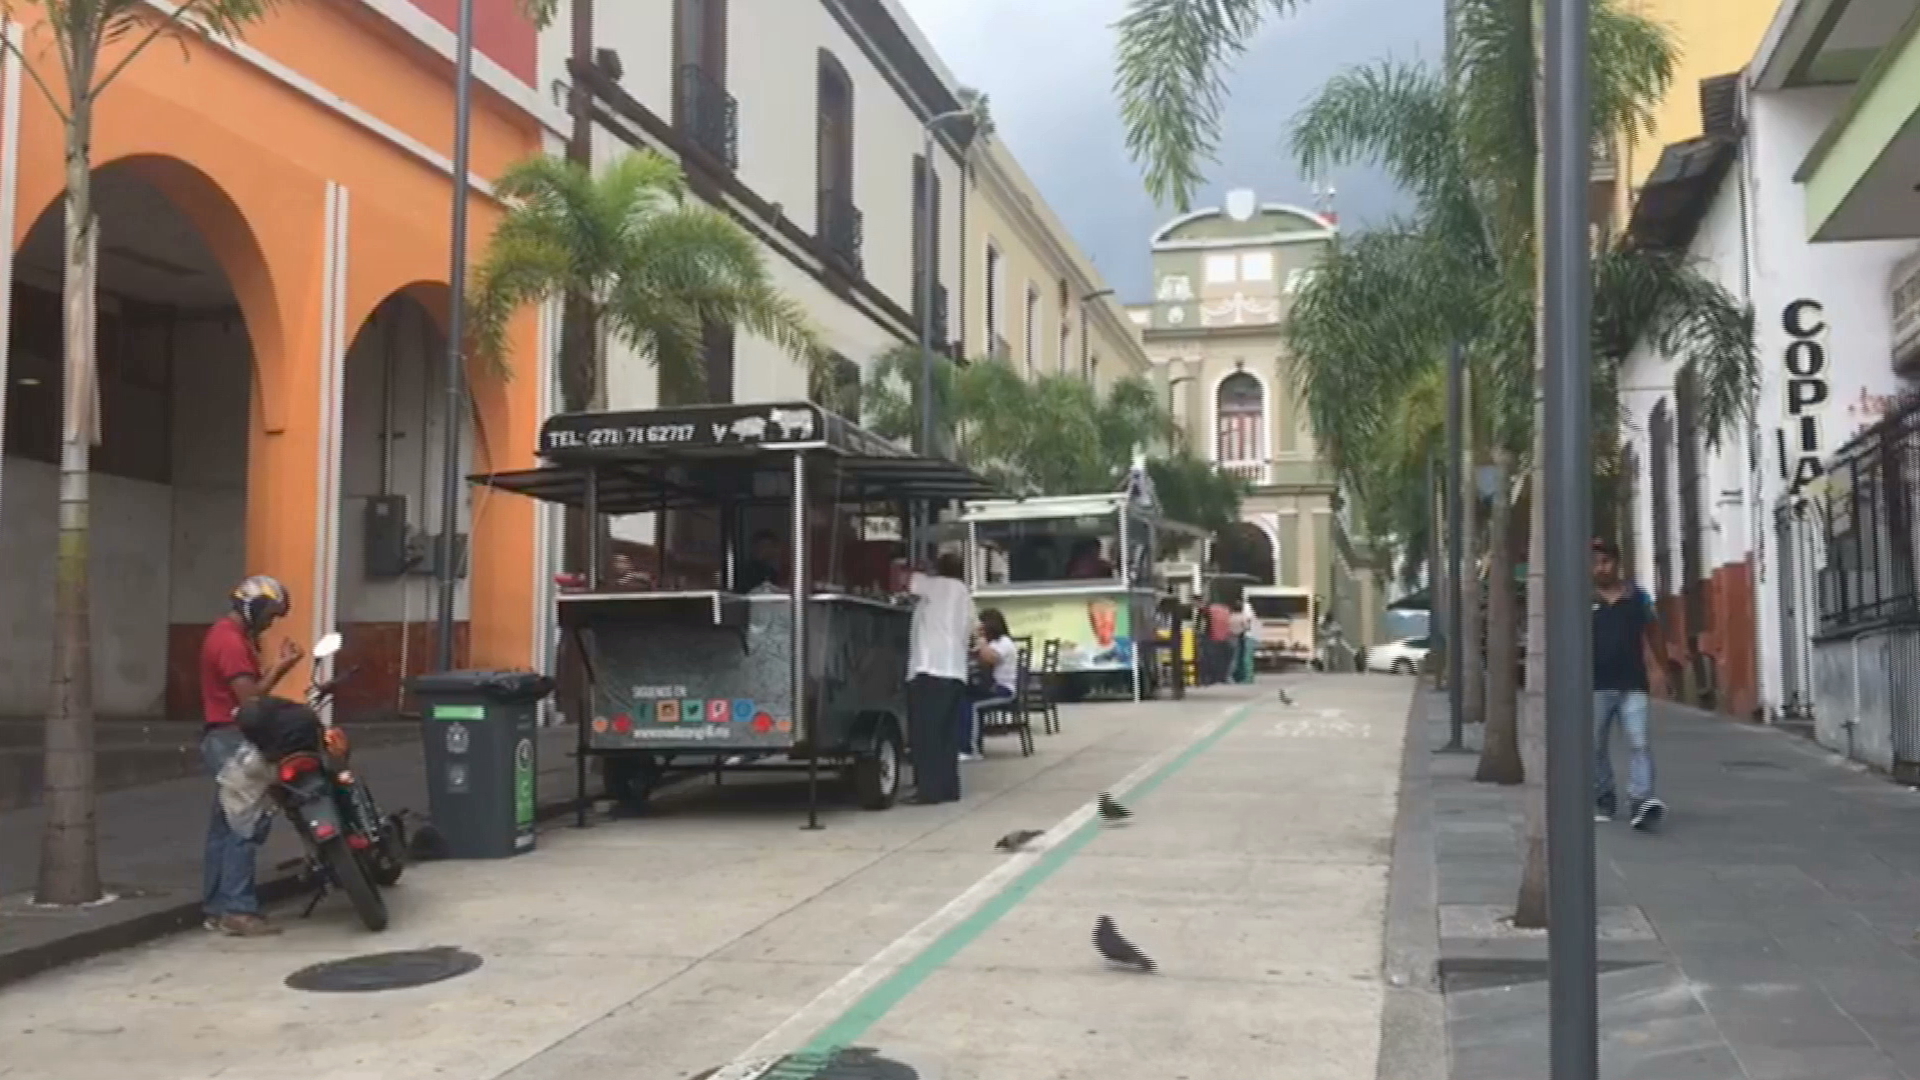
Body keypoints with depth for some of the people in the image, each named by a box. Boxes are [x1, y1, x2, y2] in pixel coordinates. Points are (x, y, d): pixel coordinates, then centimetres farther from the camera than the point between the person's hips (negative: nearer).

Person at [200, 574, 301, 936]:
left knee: (226, 825, 11)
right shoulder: (230, 640, -16)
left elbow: (251, 687, 16)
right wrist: (281, 667, -15)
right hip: (231, 740, -11)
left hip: (227, 740, 11)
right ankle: (238, 910, -13)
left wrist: (278, 666, 4)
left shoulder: (232, 635, 17)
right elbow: (249, 697, -21)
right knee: (248, 823, -13)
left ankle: (217, 908, 15)